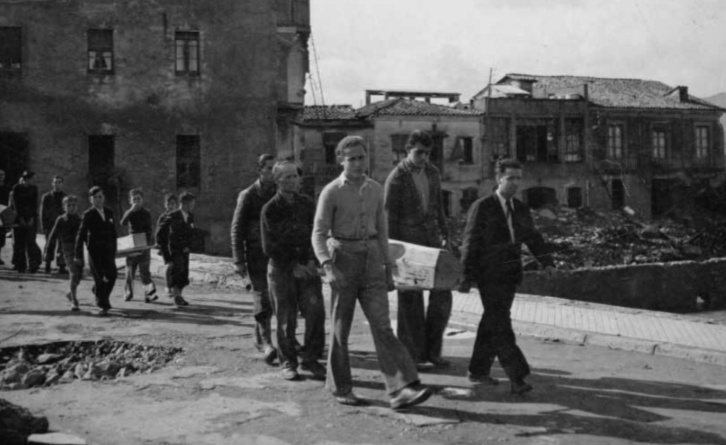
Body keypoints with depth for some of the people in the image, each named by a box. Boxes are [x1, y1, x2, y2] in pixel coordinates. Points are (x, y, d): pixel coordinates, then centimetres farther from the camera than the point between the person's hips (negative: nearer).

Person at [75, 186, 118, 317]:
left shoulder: (109, 212, 10)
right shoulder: (88, 215, -4)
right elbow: (81, 235, -6)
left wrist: (114, 250, 12)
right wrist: (78, 256, -9)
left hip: (108, 249, 4)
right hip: (94, 250, -4)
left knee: (112, 274, -5)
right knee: (99, 278, -2)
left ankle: (100, 293, 24)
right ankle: (102, 306, 9)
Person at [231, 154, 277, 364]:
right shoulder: (248, 195, -2)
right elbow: (237, 229, -3)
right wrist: (239, 260, -9)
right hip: (257, 254, -4)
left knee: (272, 299, 9)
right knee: (262, 298, -12)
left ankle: (259, 337, 26)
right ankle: (266, 344, -13)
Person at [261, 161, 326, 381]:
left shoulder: (307, 204, 8)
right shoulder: (270, 209, -3)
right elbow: (269, 247, -4)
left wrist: (312, 261, -3)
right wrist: (292, 266, -9)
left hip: (307, 267, 3)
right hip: (281, 269, -2)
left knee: (316, 312, -6)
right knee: (286, 319, 3)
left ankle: (310, 358, 9)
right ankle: (287, 363, 17)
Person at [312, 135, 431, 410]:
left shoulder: (375, 189, 8)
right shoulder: (331, 192, -6)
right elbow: (319, 234, -9)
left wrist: (388, 267, 15)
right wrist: (328, 267, -24)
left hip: (372, 263, 3)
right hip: (344, 259, -3)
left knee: (382, 325, -5)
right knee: (340, 329, 7)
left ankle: (400, 390, -10)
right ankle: (340, 389, 23)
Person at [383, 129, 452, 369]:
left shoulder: (432, 173, 8)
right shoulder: (396, 179, -10)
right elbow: (390, 217, -8)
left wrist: (444, 233, 11)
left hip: (431, 240, 6)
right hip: (408, 243, -6)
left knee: (442, 296, 4)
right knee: (411, 301, 2)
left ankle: (432, 351, 17)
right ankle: (412, 355, 14)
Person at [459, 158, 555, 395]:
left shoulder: (520, 208, 11)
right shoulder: (482, 207, -7)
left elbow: (532, 237, 16)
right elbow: (470, 242, -8)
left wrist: (546, 261, 2)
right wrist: (467, 276, -10)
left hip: (510, 275, 6)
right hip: (489, 275, -6)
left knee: (492, 323, 12)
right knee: (501, 326, -9)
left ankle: (478, 371, 24)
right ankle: (517, 377, -10)